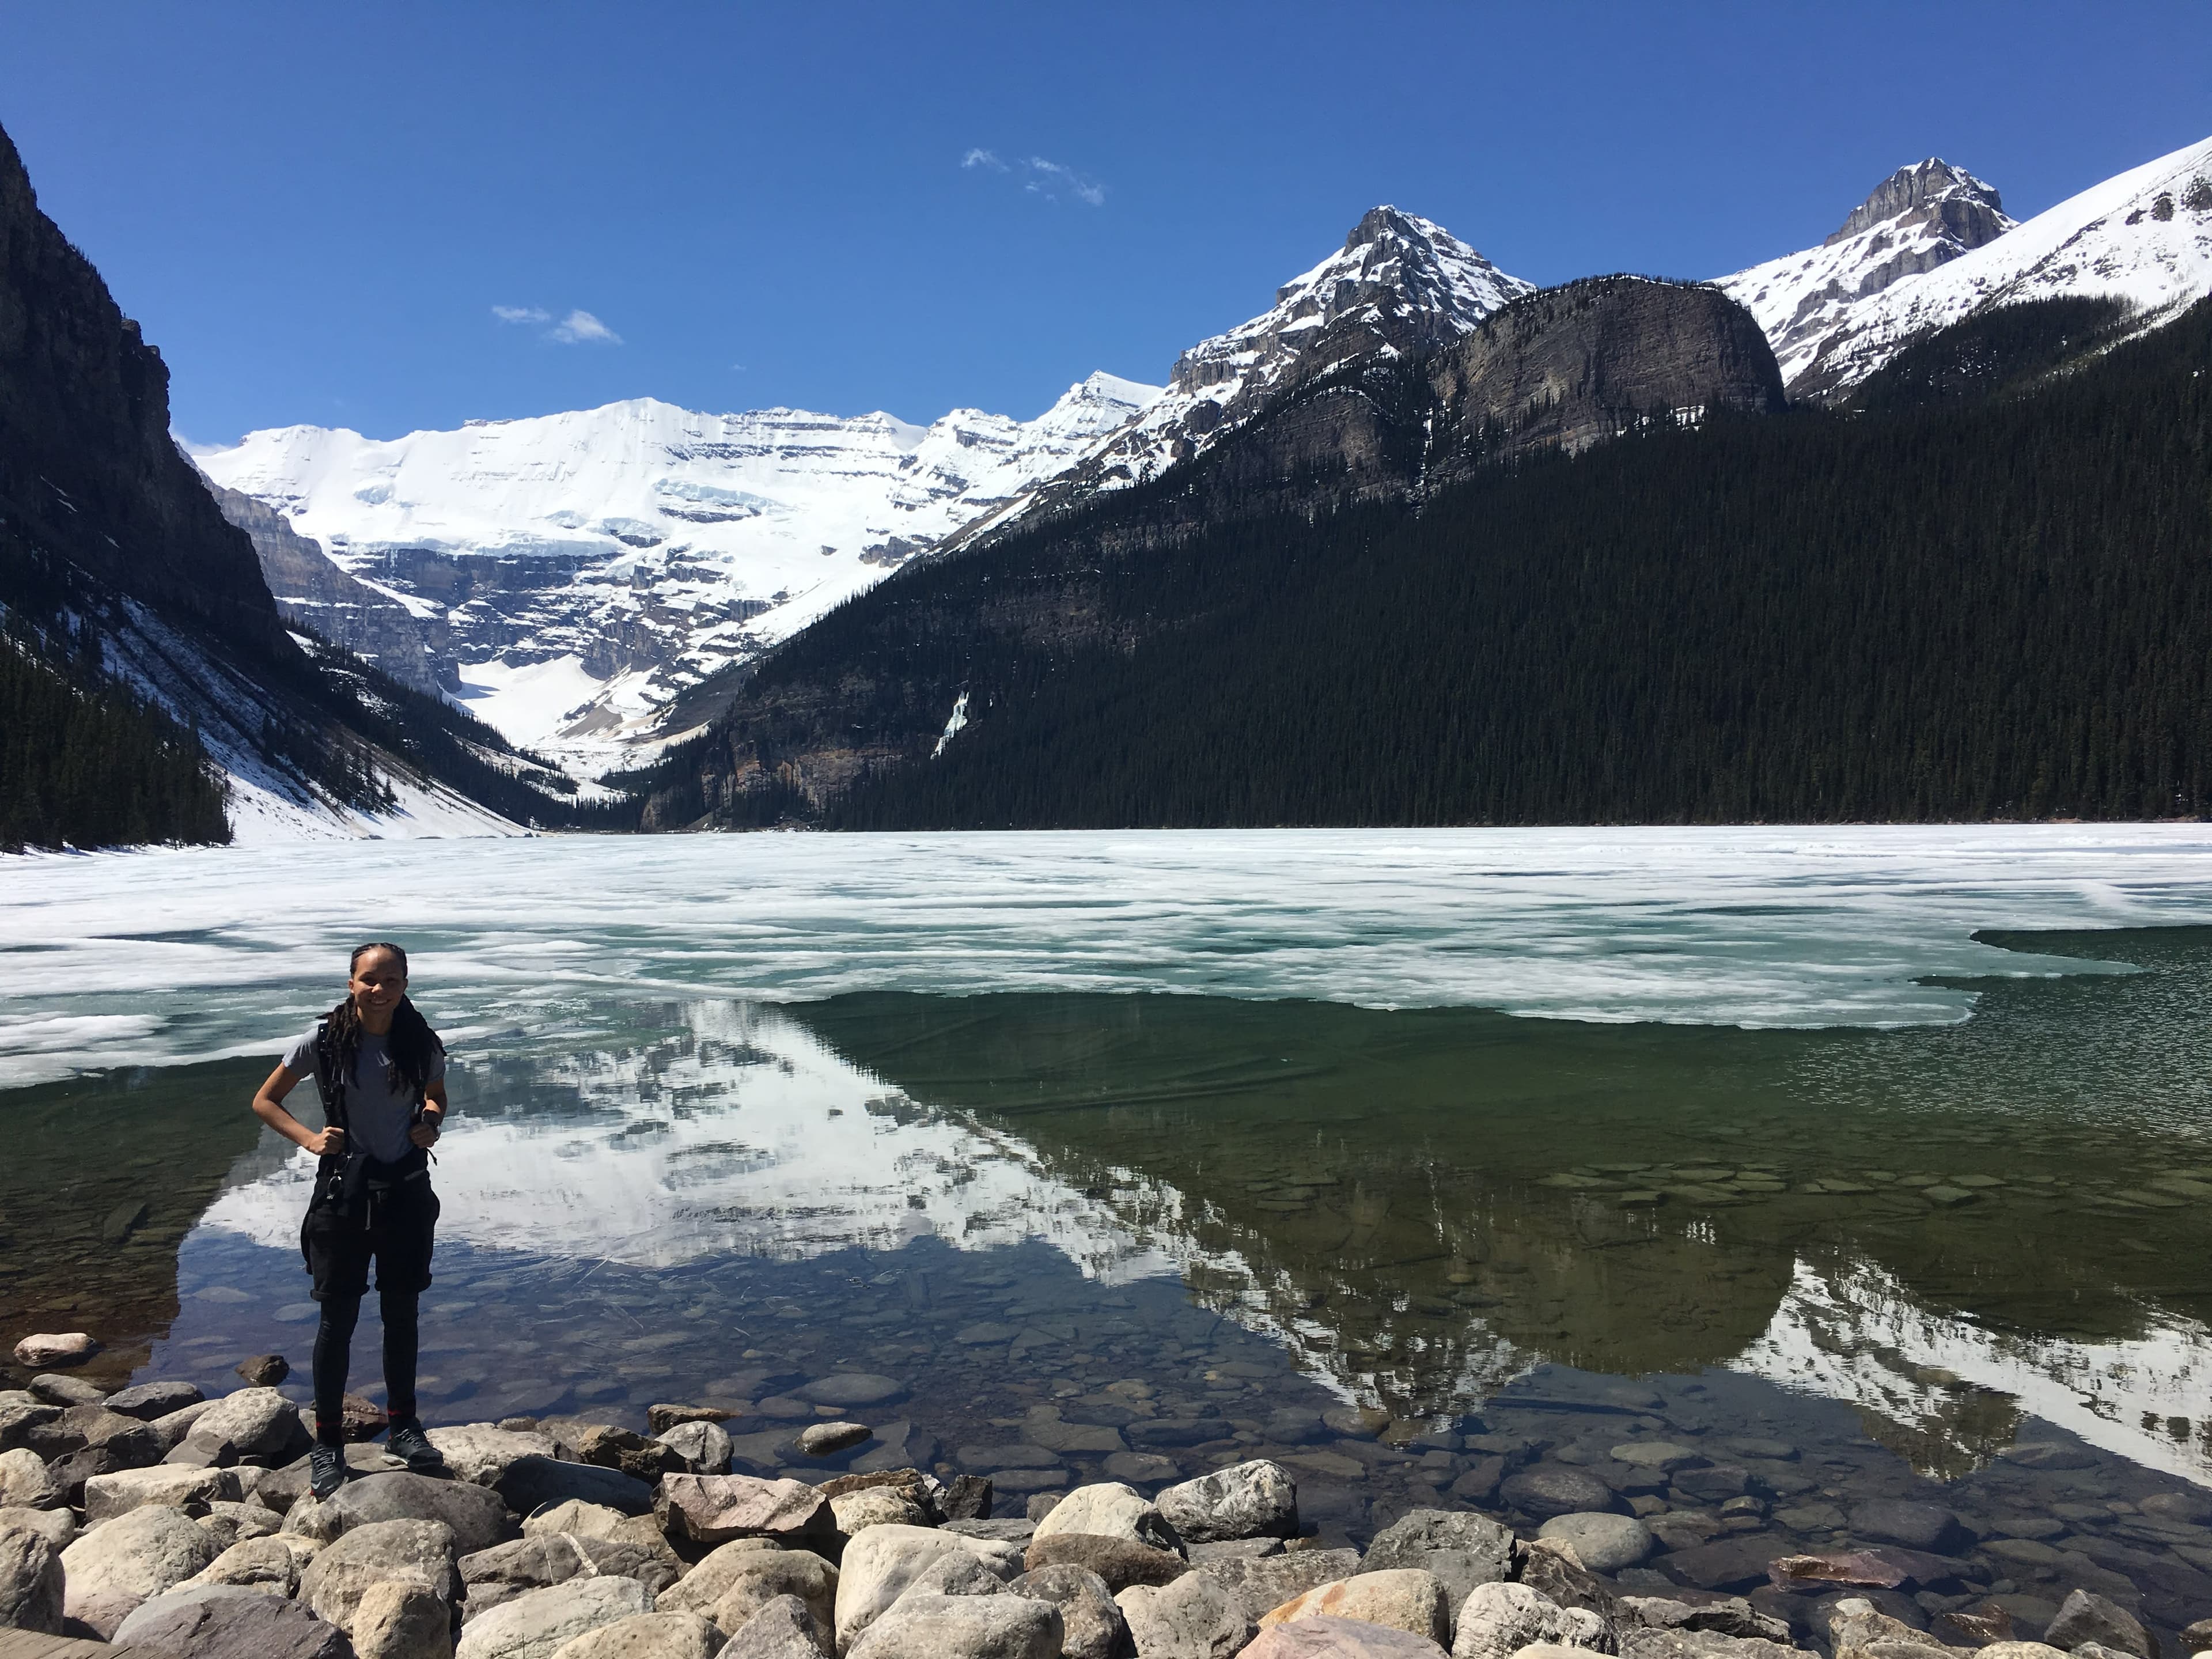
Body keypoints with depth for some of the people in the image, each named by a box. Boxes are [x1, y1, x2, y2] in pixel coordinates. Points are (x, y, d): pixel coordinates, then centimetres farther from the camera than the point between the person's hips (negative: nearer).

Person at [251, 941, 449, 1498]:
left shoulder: (421, 1044, -5)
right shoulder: (323, 1042, -11)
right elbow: (265, 1101, 0)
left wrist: (430, 1122, -7)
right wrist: (308, 1138, -14)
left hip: (407, 1191, 2)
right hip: (343, 1192, -2)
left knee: (401, 1313, 14)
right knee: (339, 1320, 5)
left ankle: (403, 1426, 30)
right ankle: (327, 1442, 20)